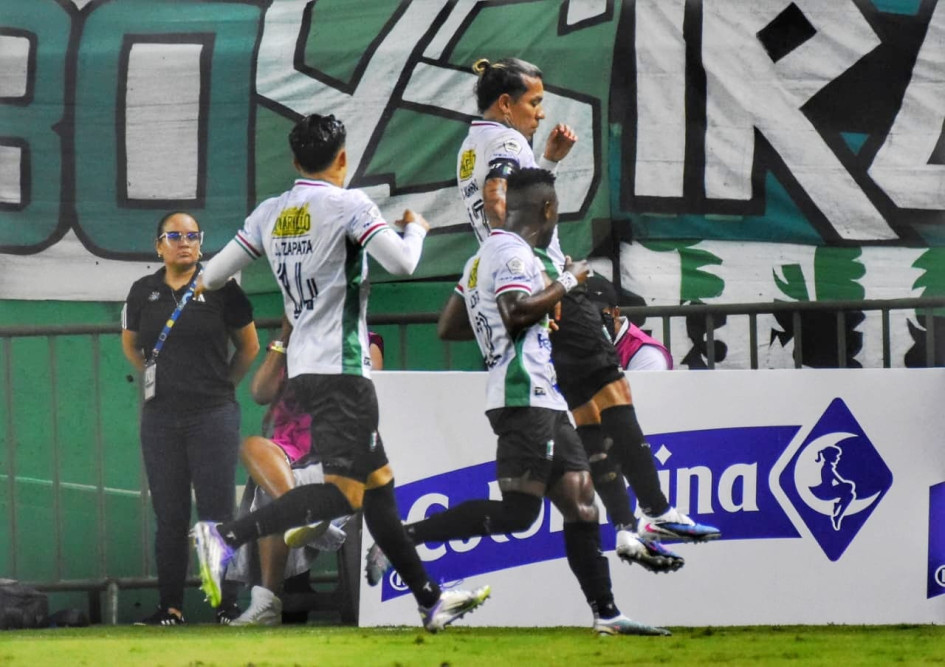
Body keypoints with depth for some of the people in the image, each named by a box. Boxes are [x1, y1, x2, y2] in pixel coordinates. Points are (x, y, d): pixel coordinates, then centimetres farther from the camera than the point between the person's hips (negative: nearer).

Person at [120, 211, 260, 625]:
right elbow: (130, 344, 24)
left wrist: (222, 384, 9)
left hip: (214, 416, -3)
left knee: (218, 513, -3)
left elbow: (249, 346, 9)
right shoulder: (143, 292, 7)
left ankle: (227, 605, 0)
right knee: (169, 516, 6)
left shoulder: (219, 289, -1)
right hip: (161, 418, 3)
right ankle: (170, 606, 10)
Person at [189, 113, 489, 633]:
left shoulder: (269, 214, 9)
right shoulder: (348, 205, -9)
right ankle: (226, 536, -26)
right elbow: (401, 263, -18)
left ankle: (430, 600, 17)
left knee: (378, 482, 13)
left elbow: (213, 277, 10)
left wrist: (207, 281, 35)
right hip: (341, 368, -8)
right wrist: (415, 228, 4)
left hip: (304, 369, 8)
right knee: (343, 491, -13)